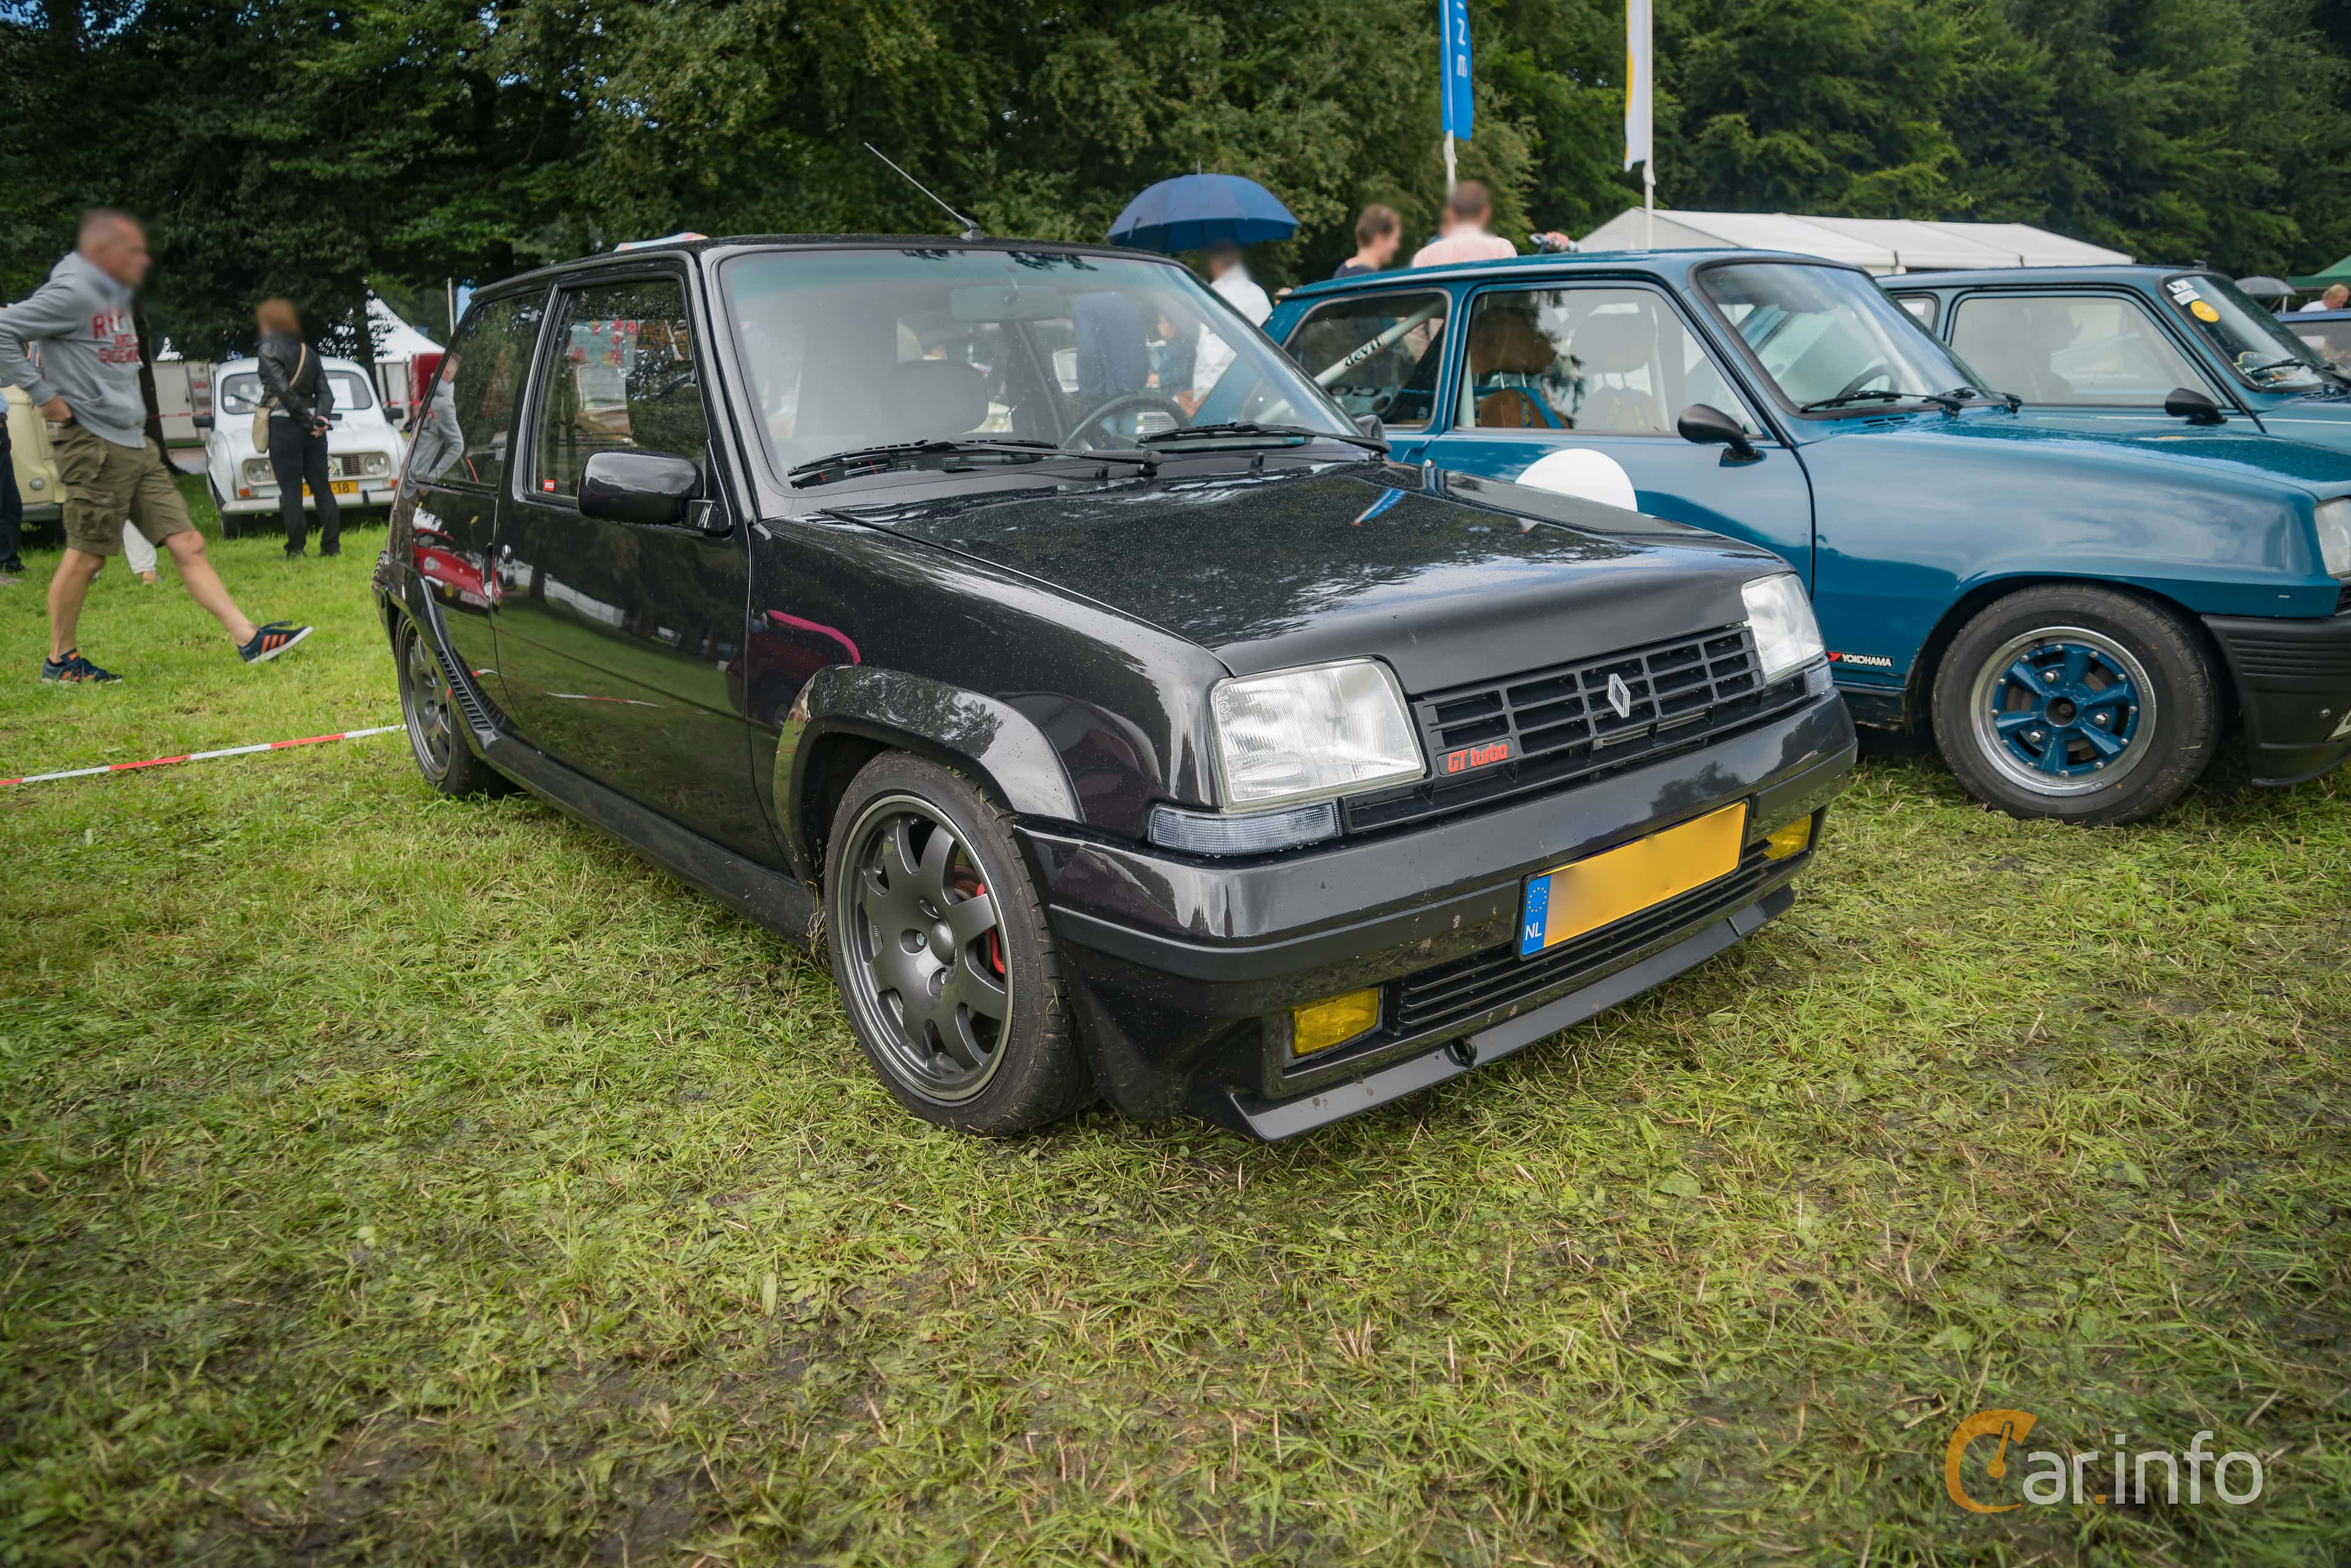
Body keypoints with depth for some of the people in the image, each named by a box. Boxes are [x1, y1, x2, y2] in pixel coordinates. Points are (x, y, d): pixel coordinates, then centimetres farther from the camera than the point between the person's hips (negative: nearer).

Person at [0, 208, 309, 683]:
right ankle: (60, 659, 14)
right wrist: (44, 395, -15)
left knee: (187, 544, 2)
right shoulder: (71, 294, -11)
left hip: (135, 444, 8)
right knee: (86, 555, 0)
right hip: (94, 446, -8)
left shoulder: (116, 296, 15)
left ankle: (249, 639, 0)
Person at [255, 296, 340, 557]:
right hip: (312, 427, 6)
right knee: (322, 487, 7)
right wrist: (320, 418, -6)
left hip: (284, 425, -6)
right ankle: (332, 545, 6)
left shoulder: (268, 350, -5)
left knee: (290, 490, -4)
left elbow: (284, 390, -16)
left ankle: (296, 549, -4)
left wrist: (308, 421, -12)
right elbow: (325, 392, 6)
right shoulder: (308, 352, 14)